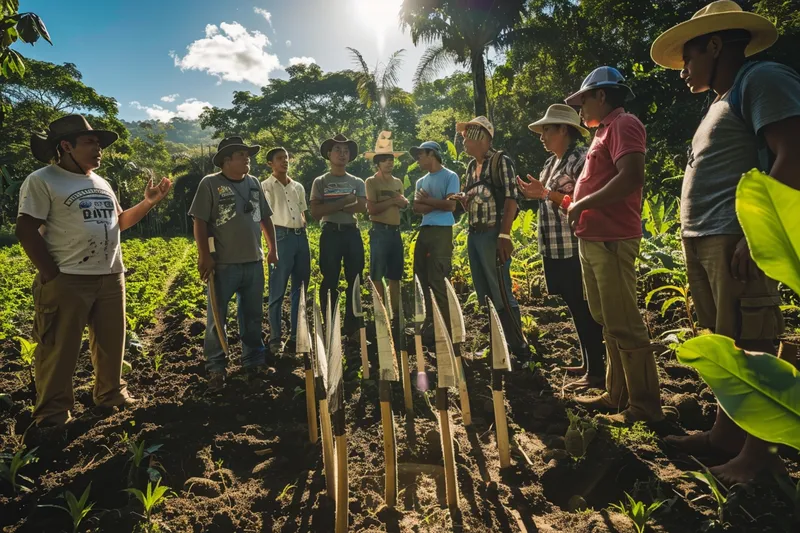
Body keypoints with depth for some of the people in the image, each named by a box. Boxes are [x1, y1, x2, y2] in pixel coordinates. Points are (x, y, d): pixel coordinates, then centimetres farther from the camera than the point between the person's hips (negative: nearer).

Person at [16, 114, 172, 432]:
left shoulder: (101, 183, 15)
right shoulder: (42, 181, -7)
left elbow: (118, 222, 21)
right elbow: (27, 231, -12)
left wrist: (148, 203, 8)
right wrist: (52, 275, -14)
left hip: (111, 278, 7)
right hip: (66, 282, -7)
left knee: (111, 344, 16)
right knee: (59, 351, 2)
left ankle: (111, 396, 33)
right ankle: (53, 413, 18)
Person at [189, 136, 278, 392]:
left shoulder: (253, 183, 10)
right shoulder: (210, 183, -5)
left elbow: (265, 217, 16)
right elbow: (200, 222, -8)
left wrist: (273, 248, 13)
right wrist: (204, 255, -13)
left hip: (254, 263, 5)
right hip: (223, 264, -4)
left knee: (252, 317, 13)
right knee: (216, 319, 4)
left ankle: (254, 363, 26)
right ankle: (216, 370, 17)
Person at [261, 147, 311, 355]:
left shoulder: (298, 187, 17)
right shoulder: (266, 186, 1)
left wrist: (304, 236, 13)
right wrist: (271, 244, -12)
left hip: (301, 237, 6)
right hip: (281, 237, -5)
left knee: (300, 289, 8)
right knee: (277, 292, -2)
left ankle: (296, 336, 18)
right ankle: (275, 340, 7)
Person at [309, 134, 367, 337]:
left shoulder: (357, 182, 12)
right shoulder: (320, 182, 5)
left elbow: (362, 207, -6)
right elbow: (315, 211, -8)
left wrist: (332, 207, -11)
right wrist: (344, 202, -13)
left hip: (352, 232, 3)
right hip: (330, 233, -3)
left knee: (354, 280, 5)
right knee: (330, 281, -1)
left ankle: (352, 326, 15)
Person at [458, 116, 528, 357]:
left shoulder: (501, 161, -5)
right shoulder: (471, 166, 17)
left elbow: (511, 199, -12)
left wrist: (504, 235, -20)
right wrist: (463, 199, 0)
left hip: (492, 235, -8)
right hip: (473, 235, 8)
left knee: (501, 293, -8)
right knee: (483, 294, 13)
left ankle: (519, 347, 3)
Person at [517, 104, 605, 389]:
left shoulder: (581, 158, -8)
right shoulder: (551, 163, 18)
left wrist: (546, 193, -19)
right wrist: (537, 194, 6)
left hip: (575, 248, -9)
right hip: (556, 249, 9)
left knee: (585, 309, -3)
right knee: (576, 309, 14)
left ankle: (596, 371, 6)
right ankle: (588, 363, 25)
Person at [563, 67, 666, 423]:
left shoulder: (623, 124, -7)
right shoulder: (605, 131, 23)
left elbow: (632, 177, -21)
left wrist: (582, 205, -15)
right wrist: (577, 206, 13)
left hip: (611, 241, -10)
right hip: (593, 240, 10)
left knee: (623, 325, -6)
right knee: (607, 323, 13)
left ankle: (645, 405, 5)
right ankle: (617, 395, 22)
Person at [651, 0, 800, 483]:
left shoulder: (761, 80, -3)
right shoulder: (723, 101, 24)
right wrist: (694, 241, 17)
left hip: (736, 240, -9)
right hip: (703, 241, 9)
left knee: (749, 349, -3)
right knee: (724, 347, 13)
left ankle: (757, 450, 9)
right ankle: (724, 436, 23)